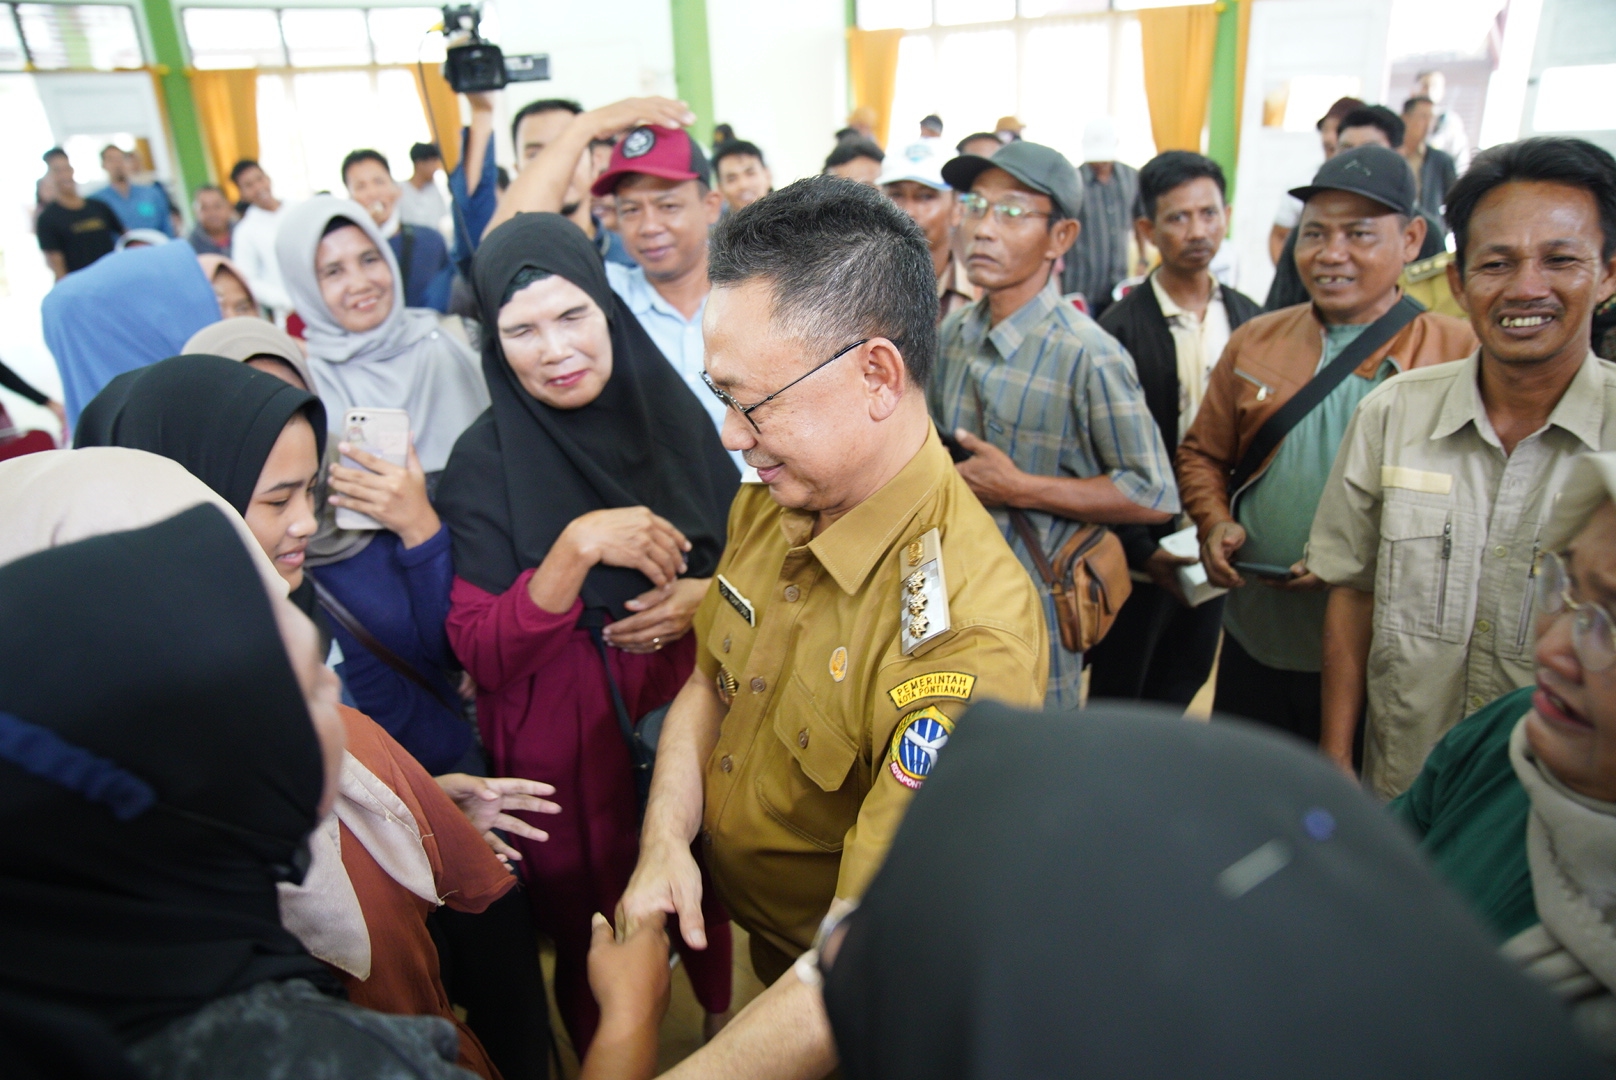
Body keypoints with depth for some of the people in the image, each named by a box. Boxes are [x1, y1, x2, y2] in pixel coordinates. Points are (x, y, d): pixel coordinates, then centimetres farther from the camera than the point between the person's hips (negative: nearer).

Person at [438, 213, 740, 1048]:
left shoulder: (670, 411, -3)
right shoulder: (485, 462, -12)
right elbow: (481, 655, -17)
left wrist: (709, 593, -12)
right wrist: (577, 548, -28)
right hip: (568, 744, -2)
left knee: (710, 911, 18)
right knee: (597, 943, 13)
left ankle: (724, 1028, 51)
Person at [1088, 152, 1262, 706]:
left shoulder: (1248, 319, 4)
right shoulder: (1121, 327, -13)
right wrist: (1142, 550, -16)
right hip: (1141, 552, -5)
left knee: (1182, 686, 19)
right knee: (1117, 696, 10)